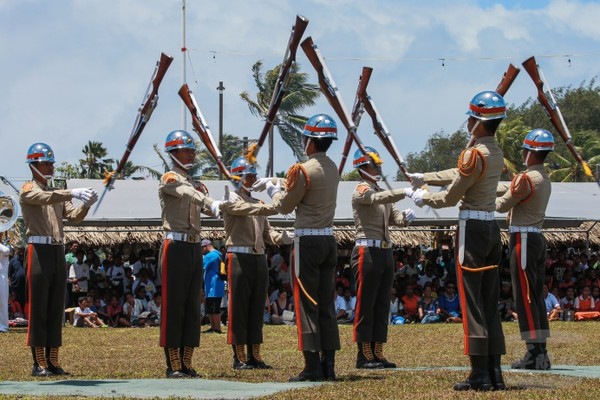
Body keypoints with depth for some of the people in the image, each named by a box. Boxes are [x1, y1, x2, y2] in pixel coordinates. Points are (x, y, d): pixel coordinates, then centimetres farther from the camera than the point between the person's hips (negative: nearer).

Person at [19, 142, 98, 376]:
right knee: (38, 308, -6)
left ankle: (53, 361, 10)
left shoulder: (58, 194, 22)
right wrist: (72, 193, -32)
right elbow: (44, 198, -22)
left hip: (58, 252, 7)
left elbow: (74, 217, 8)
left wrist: (86, 205, -12)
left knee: (56, 308, 7)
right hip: (38, 251, -7)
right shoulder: (28, 190, 0)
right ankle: (39, 363, -5)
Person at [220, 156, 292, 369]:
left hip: (259, 258, 7)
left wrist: (283, 238, -4)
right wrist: (275, 208, -33)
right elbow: (246, 209, -21)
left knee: (257, 308, 7)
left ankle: (254, 355, 11)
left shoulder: (257, 203, 23)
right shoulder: (231, 199, 1)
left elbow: (267, 232, 17)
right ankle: (239, 357, -3)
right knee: (239, 308, -5)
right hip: (239, 258, -7)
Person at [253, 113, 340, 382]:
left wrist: (271, 187, 13)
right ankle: (328, 365, 10)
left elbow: (284, 206, -4)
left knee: (306, 304, -4)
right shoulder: (332, 169, 9)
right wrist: (282, 185, 26)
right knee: (327, 305, 9)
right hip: (329, 241, 7)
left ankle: (312, 366, -7)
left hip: (307, 241, -7)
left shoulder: (303, 170, -14)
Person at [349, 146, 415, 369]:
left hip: (386, 251, 9)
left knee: (382, 304, 8)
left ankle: (377, 353, 11)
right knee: (365, 304, -6)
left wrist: (405, 217, -11)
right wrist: (406, 192, -37)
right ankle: (364, 355, -4)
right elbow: (378, 199, -27)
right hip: (367, 251, -9)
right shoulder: (361, 191, -6)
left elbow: (395, 219, 12)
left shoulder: (382, 192, 20)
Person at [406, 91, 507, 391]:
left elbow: (451, 197, -11)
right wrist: (423, 177, 31)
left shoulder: (475, 154, -17)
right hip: (492, 228, 9)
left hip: (472, 229, -9)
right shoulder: (496, 153, 11)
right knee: (490, 304, 11)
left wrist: (423, 197, 6)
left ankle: (480, 374, -7)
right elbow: (459, 174, 24)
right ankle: (494, 372, 11)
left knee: (472, 302, -6)